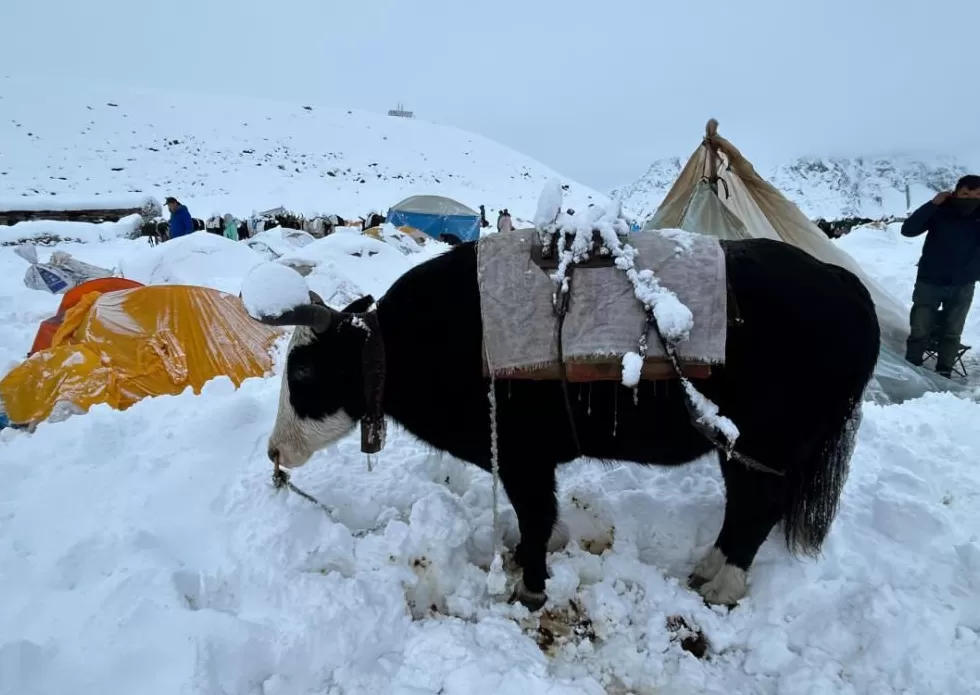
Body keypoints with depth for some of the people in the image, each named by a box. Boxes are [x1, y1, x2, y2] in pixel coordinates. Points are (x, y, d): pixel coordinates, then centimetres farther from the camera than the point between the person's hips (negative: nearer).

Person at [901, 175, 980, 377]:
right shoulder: (940, 212, -10)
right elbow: (908, 229, -20)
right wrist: (932, 204, -25)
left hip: (963, 286, 2)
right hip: (929, 282, -2)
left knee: (952, 333, 10)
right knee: (919, 331, 1)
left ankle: (943, 374, 20)